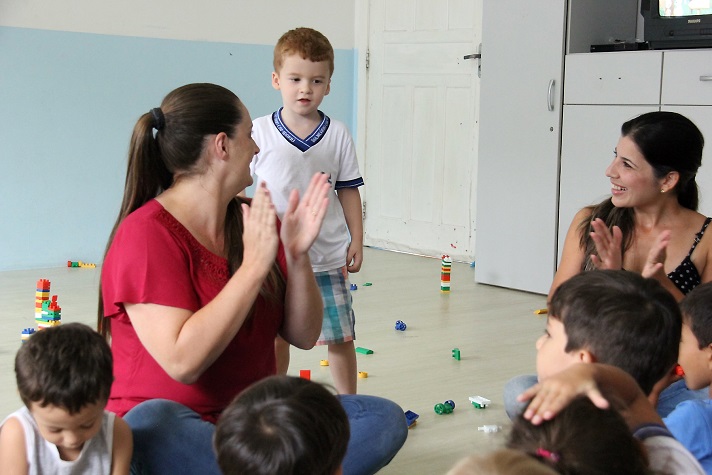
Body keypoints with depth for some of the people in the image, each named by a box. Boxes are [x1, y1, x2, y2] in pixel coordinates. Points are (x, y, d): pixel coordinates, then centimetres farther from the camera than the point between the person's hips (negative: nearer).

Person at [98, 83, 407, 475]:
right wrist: (255, 264, -23)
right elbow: (183, 362, -24)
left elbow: (303, 336, 6)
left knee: (383, 418, -13)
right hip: (167, 430, -6)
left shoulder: (254, 221, 8)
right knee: (152, 424, -40)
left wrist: (297, 256, -10)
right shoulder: (147, 234, -13)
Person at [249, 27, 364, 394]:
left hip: (328, 255, 1)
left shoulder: (337, 135, 1)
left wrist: (357, 240, 2)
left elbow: (348, 190, 6)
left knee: (340, 337, 5)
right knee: (275, 336, 9)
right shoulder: (259, 132, -4)